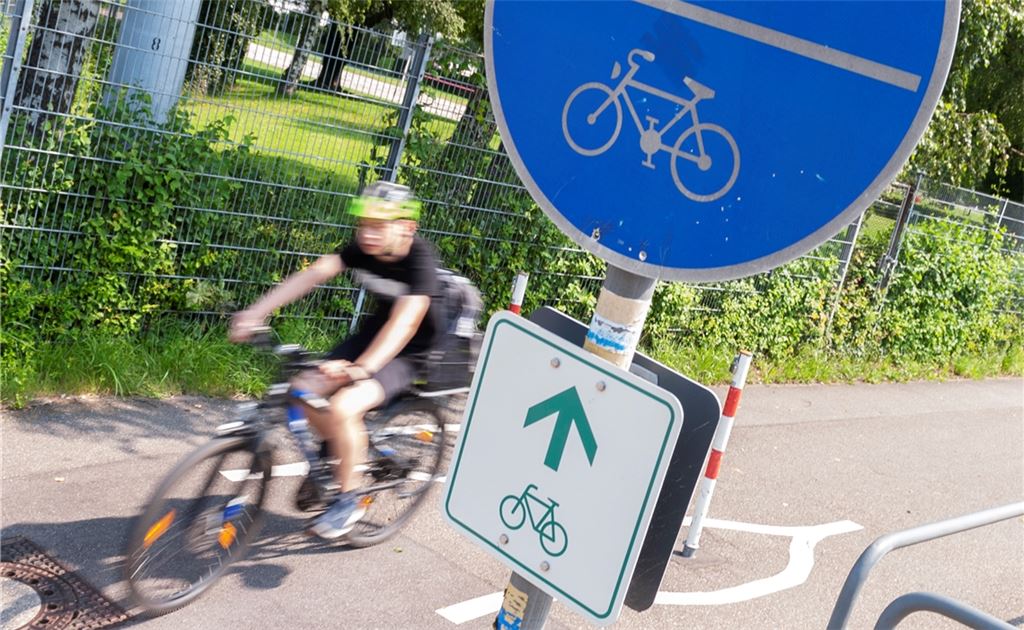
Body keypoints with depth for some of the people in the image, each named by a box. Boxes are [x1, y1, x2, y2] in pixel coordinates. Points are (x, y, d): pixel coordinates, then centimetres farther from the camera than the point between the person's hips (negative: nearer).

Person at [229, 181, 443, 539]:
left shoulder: (421, 260, -27)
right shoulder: (362, 249, -9)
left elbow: (403, 323, -39)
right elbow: (313, 274, -19)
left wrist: (360, 369, -53)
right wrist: (257, 312, -30)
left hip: (409, 353, -7)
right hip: (372, 334, 7)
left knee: (344, 405, -28)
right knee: (304, 390, -9)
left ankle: (348, 500, -6)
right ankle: (340, 456, 19)